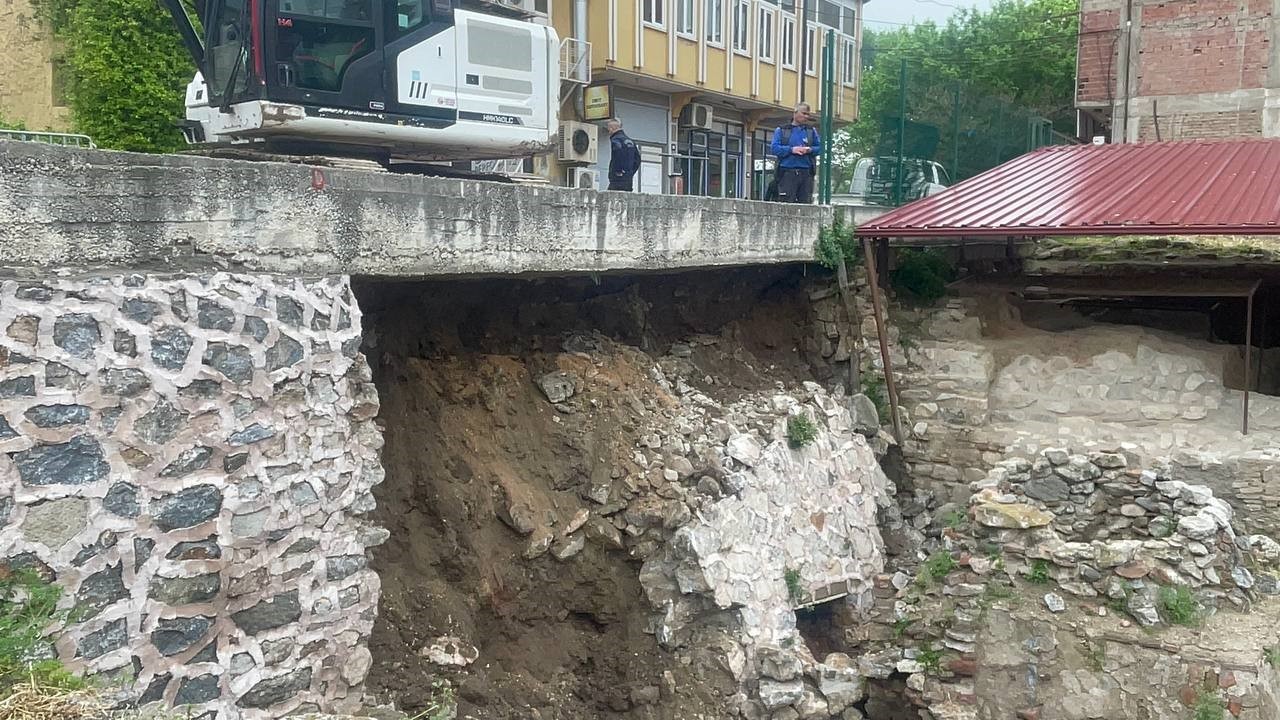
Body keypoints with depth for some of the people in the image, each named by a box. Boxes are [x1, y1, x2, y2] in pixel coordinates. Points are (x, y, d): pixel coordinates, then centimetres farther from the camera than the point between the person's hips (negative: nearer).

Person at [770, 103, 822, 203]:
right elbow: (775, 148, -2)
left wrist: (810, 150, -8)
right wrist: (791, 149, -13)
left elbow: (820, 148, 12)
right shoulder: (781, 130, 10)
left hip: (806, 173, 3)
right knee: (786, 203, -9)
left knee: (806, 202, 0)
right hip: (787, 172, -3)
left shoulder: (811, 131, 19)